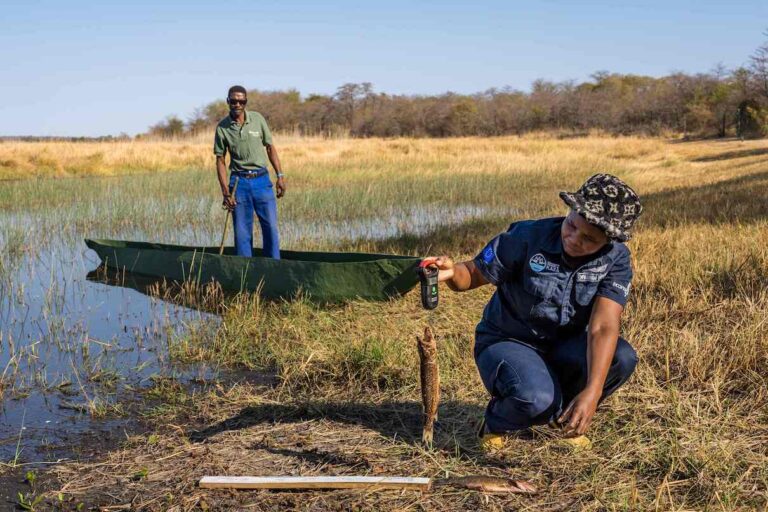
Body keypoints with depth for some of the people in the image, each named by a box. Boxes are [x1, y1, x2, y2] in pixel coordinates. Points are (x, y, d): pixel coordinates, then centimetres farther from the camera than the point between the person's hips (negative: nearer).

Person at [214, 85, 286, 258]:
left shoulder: (257, 119, 1)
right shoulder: (222, 127, -2)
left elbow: (270, 148, 8)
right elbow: (220, 161, 0)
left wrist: (280, 175, 1)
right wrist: (226, 192, -7)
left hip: (262, 179, 1)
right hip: (239, 182, -1)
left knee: (270, 227, 0)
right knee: (242, 231, 3)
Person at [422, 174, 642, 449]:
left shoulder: (616, 259, -14)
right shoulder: (528, 237, -21)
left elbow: (603, 327, -27)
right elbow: (472, 274, -13)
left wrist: (592, 392, -41)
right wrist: (451, 271, -39)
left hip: (563, 347, 4)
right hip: (507, 343, -3)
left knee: (622, 357, -26)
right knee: (536, 397, -36)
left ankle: (566, 416, 5)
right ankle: (496, 424, 3)